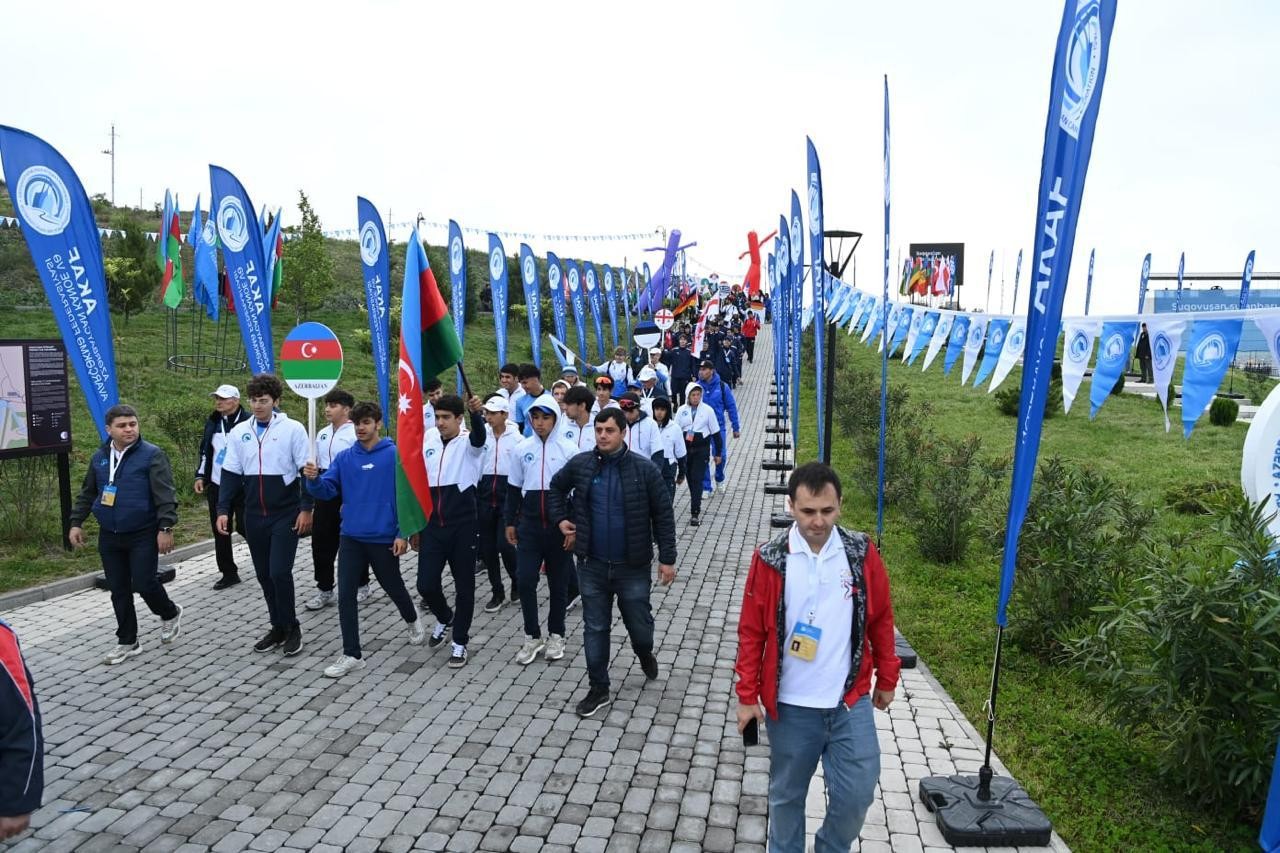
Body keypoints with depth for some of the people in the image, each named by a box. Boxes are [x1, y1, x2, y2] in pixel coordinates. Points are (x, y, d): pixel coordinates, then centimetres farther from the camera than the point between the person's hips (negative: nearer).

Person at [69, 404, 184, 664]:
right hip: (109, 536, 6)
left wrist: (165, 528, -20)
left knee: (144, 584, -7)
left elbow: (165, 495, -15)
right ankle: (127, 642, 22)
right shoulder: (99, 457, 7)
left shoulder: (152, 455, -11)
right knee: (118, 590, 10)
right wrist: (76, 523, 13)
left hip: (143, 535, -5)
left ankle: (170, 614, 23)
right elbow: (86, 494, 18)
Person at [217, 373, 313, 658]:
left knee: (279, 572, -10)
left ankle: (291, 626, 8)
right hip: (254, 517, 5)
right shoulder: (239, 432, 5)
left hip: (285, 515, -5)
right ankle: (279, 628, 24)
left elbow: (305, 471, -6)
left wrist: (306, 509, -10)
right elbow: (230, 474, 10)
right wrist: (223, 510, 2)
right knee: (264, 575, 11)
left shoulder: (293, 429, -7)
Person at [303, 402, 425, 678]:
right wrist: (313, 479, -22)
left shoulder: (396, 455, -10)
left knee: (393, 587, 16)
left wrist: (403, 533, -13)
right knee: (345, 595, 0)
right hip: (351, 537, 3)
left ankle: (413, 620, 47)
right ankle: (352, 655, 11)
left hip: (384, 538, -3)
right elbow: (327, 490, -1)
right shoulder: (344, 457, 3)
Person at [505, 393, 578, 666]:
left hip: (559, 526, -2)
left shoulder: (569, 450, -6)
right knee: (525, 580, -3)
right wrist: (510, 522, 9)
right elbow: (514, 488, 10)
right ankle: (532, 636, 13)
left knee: (558, 583, 9)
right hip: (529, 525, 2)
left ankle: (555, 635, 25)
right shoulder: (522, 448, 2)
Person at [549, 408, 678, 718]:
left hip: (633, 566, -2)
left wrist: (667, 558, -7)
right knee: (595, 628, 9)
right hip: (593, 565, 2)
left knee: (639, 625, 10)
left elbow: (663, 516, -6)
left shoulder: (644, 469, -11)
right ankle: (598, 689, 25)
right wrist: (561, 518, 8)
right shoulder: (579, 464, -4)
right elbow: (557, 487, 18)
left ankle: (645, 653, 45)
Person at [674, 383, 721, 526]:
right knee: (690, 479, 13)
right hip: (685, 449, 3)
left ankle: (694, 513, -10)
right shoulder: (681, 410, 1)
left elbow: (716, 433, 2)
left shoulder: (708, 410, -5)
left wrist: (718, 453, 4)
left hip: (702, 450, -3)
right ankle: (696, 504, 35)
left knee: (697, 480, -10)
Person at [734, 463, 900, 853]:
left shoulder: (862, 552, -6)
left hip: (851, 701, 1)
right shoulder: (770, 559, -10)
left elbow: (881, 619, 6)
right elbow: (751, 632, -3)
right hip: (789, 705, -1)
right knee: (787, 794, 14)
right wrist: (747, 695, -2)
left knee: (857, 793, 6)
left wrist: (887, 678, 11)